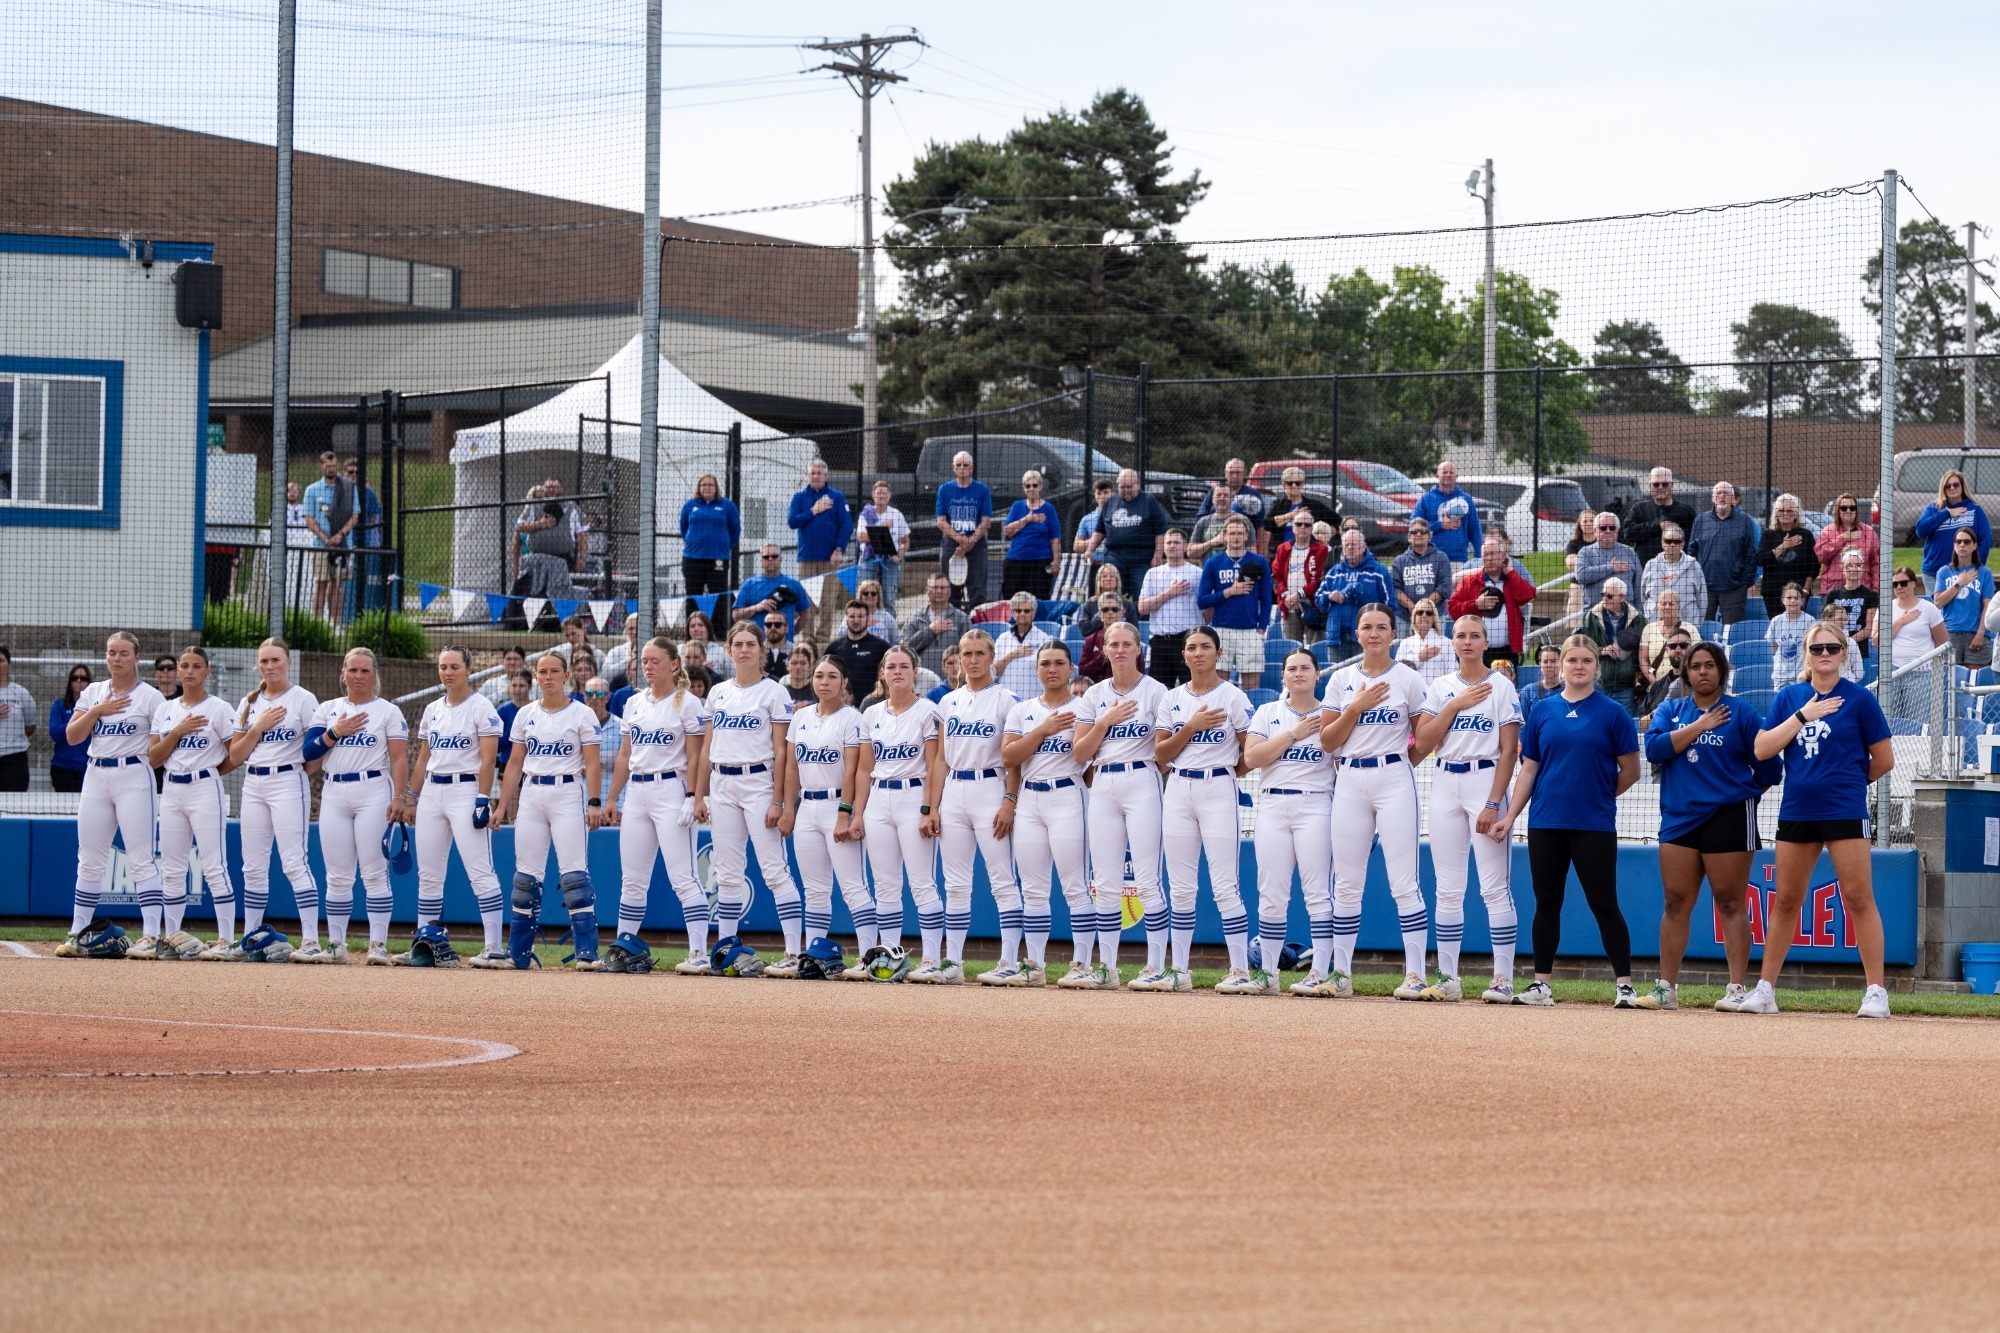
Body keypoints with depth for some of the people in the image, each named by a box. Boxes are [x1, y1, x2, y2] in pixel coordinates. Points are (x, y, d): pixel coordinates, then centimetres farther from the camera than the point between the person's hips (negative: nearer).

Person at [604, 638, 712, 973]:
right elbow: (624, 755, 17)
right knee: (632, 879, 9)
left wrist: (691, 799, -16)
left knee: (683, 877, -11)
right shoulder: (634, 703, 15)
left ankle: (699, 954, -14)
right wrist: (612, 798, 13)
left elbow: (694, 757, -8)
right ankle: (625, 948, 15)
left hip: (671, 790, -7)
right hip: (636, 792, 7)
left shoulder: (688, 704, -3)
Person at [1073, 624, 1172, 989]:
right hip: (1102, 787, 5)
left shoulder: (1155, 691, 1)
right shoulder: (1094, 695, 12)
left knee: (1146, 881, -10)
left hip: (1142, 783, -5)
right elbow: (1080, 753, 6)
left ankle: (1157, 966, -9)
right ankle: (1107, 967, 8)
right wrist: (1105, 722, -5)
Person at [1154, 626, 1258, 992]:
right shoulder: (1172, 699, 11)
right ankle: (1178, 969, 11)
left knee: (1224, 886, -10)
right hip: (1178, 792, 4)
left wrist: (1223, 770, 3)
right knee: (1180, 887, 6)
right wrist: (1191, 727, -7)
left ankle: (1241, 971, -10)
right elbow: (1160, 753, 4)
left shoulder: (1233, 697, -1)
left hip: (1218, 789, -4)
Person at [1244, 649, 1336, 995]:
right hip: (1272, 805, 2)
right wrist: (1294, 734, -5)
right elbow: (1251, 757, -2)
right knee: (1271, 894, 1)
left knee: (1317, 891, -9)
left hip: (1315, 805, -2)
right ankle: (1266, 972, 6)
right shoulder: (1268, 713, 13)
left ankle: (1320, 973, -11)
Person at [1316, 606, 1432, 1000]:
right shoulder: (1342, 680, 9)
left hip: (1394, 779, -3)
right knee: (1346, 884, 4)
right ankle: (1341, 975, 9)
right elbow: (1327, 741, 4)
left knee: (1403, 882, -9)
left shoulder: (1408, 680, 2)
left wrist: (1404, 762, -1)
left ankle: (1415, 974, -8)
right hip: (1350, 782, 4)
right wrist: (1355, 708, -6)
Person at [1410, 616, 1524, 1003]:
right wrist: (1456, 705, -7)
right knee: (1448, 888, 4)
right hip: (1445, 783, 4)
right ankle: (1448, 979, 7)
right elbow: (1422, 743, 2)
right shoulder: (1439, 687, 11)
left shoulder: (1501, 686, 0)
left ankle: (1503, 978, -7)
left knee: (1494, 886, -8)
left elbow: (1509, 750, -5)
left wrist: (1494, 803, -14)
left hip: (1486, 779, -4)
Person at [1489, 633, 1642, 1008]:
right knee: (1546, 903, 7)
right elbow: (1529, 768, 10)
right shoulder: (1543, 711, 8)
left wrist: (1598, 796, 8)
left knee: (1604, 904, -4)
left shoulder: (1612, 713, -1)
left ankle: (1624, 985, -1)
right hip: (1545, 823, 3)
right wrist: (1510, 816, 4)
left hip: (1595, 826, -3)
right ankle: (1540, 985, 12)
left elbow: (1629, 771, 3)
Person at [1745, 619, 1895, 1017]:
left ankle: (1876, 992, -5)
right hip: (1796, 812, 4)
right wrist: (1802, 716, -7)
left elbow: (1884, 760, 3)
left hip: (1844, 812, -4)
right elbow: (1762, 749, -1)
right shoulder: (1789, 698, 9)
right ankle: (1765, 989, 15)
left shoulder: (1858, 699, -1)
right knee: (1785, 900, 9)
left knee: (1858, 898, -8)